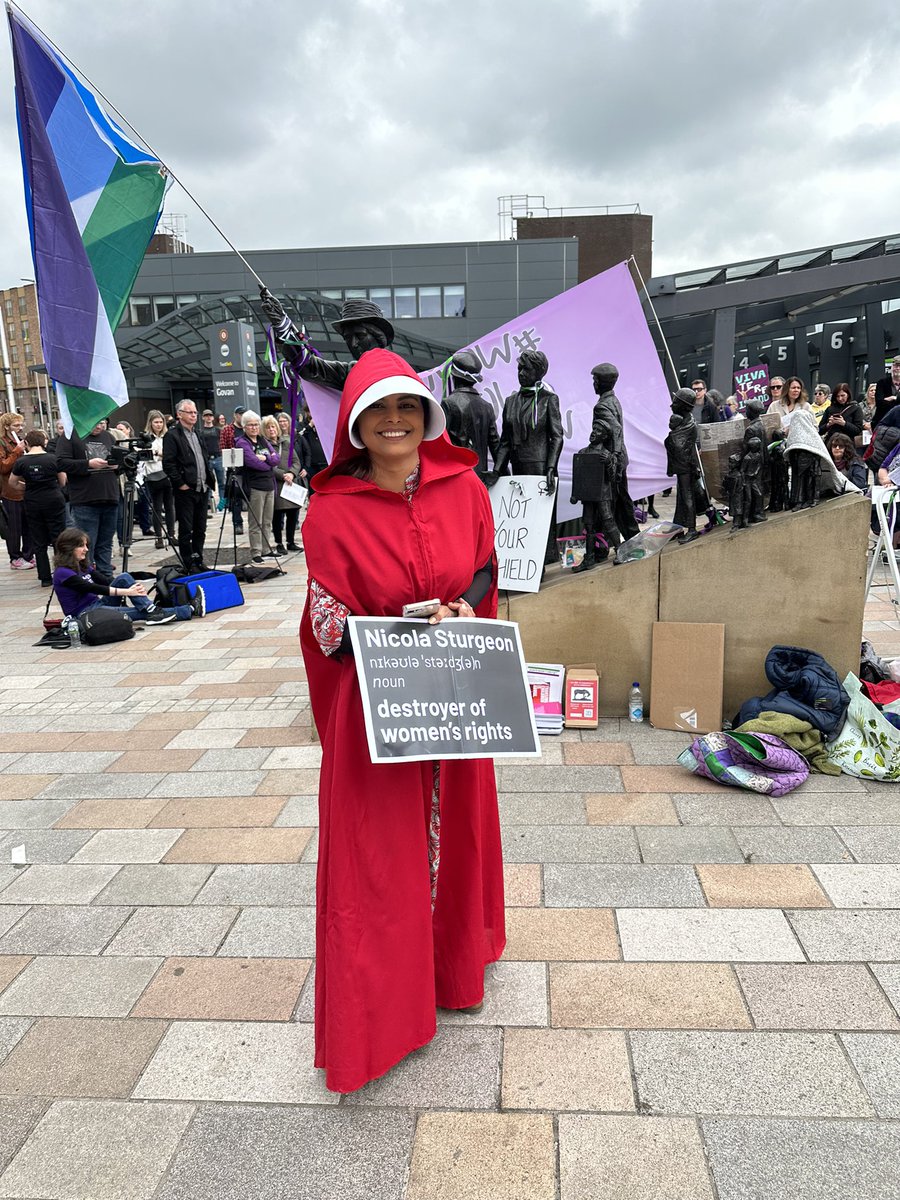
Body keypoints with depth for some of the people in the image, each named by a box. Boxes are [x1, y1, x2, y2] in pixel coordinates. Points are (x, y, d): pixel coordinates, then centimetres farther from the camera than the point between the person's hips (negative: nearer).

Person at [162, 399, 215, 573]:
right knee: (186, 530, -1)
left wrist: (209, 479, 12)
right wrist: (180, 484, -16)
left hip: (202, 489, 8)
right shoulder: (172, 436, -7)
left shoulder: (197, 434, 18)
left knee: (200, 529, 12)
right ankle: (188, 564, 5)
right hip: (185, 491, -8)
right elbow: (168, 464, -14)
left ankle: (198, 560, 21)